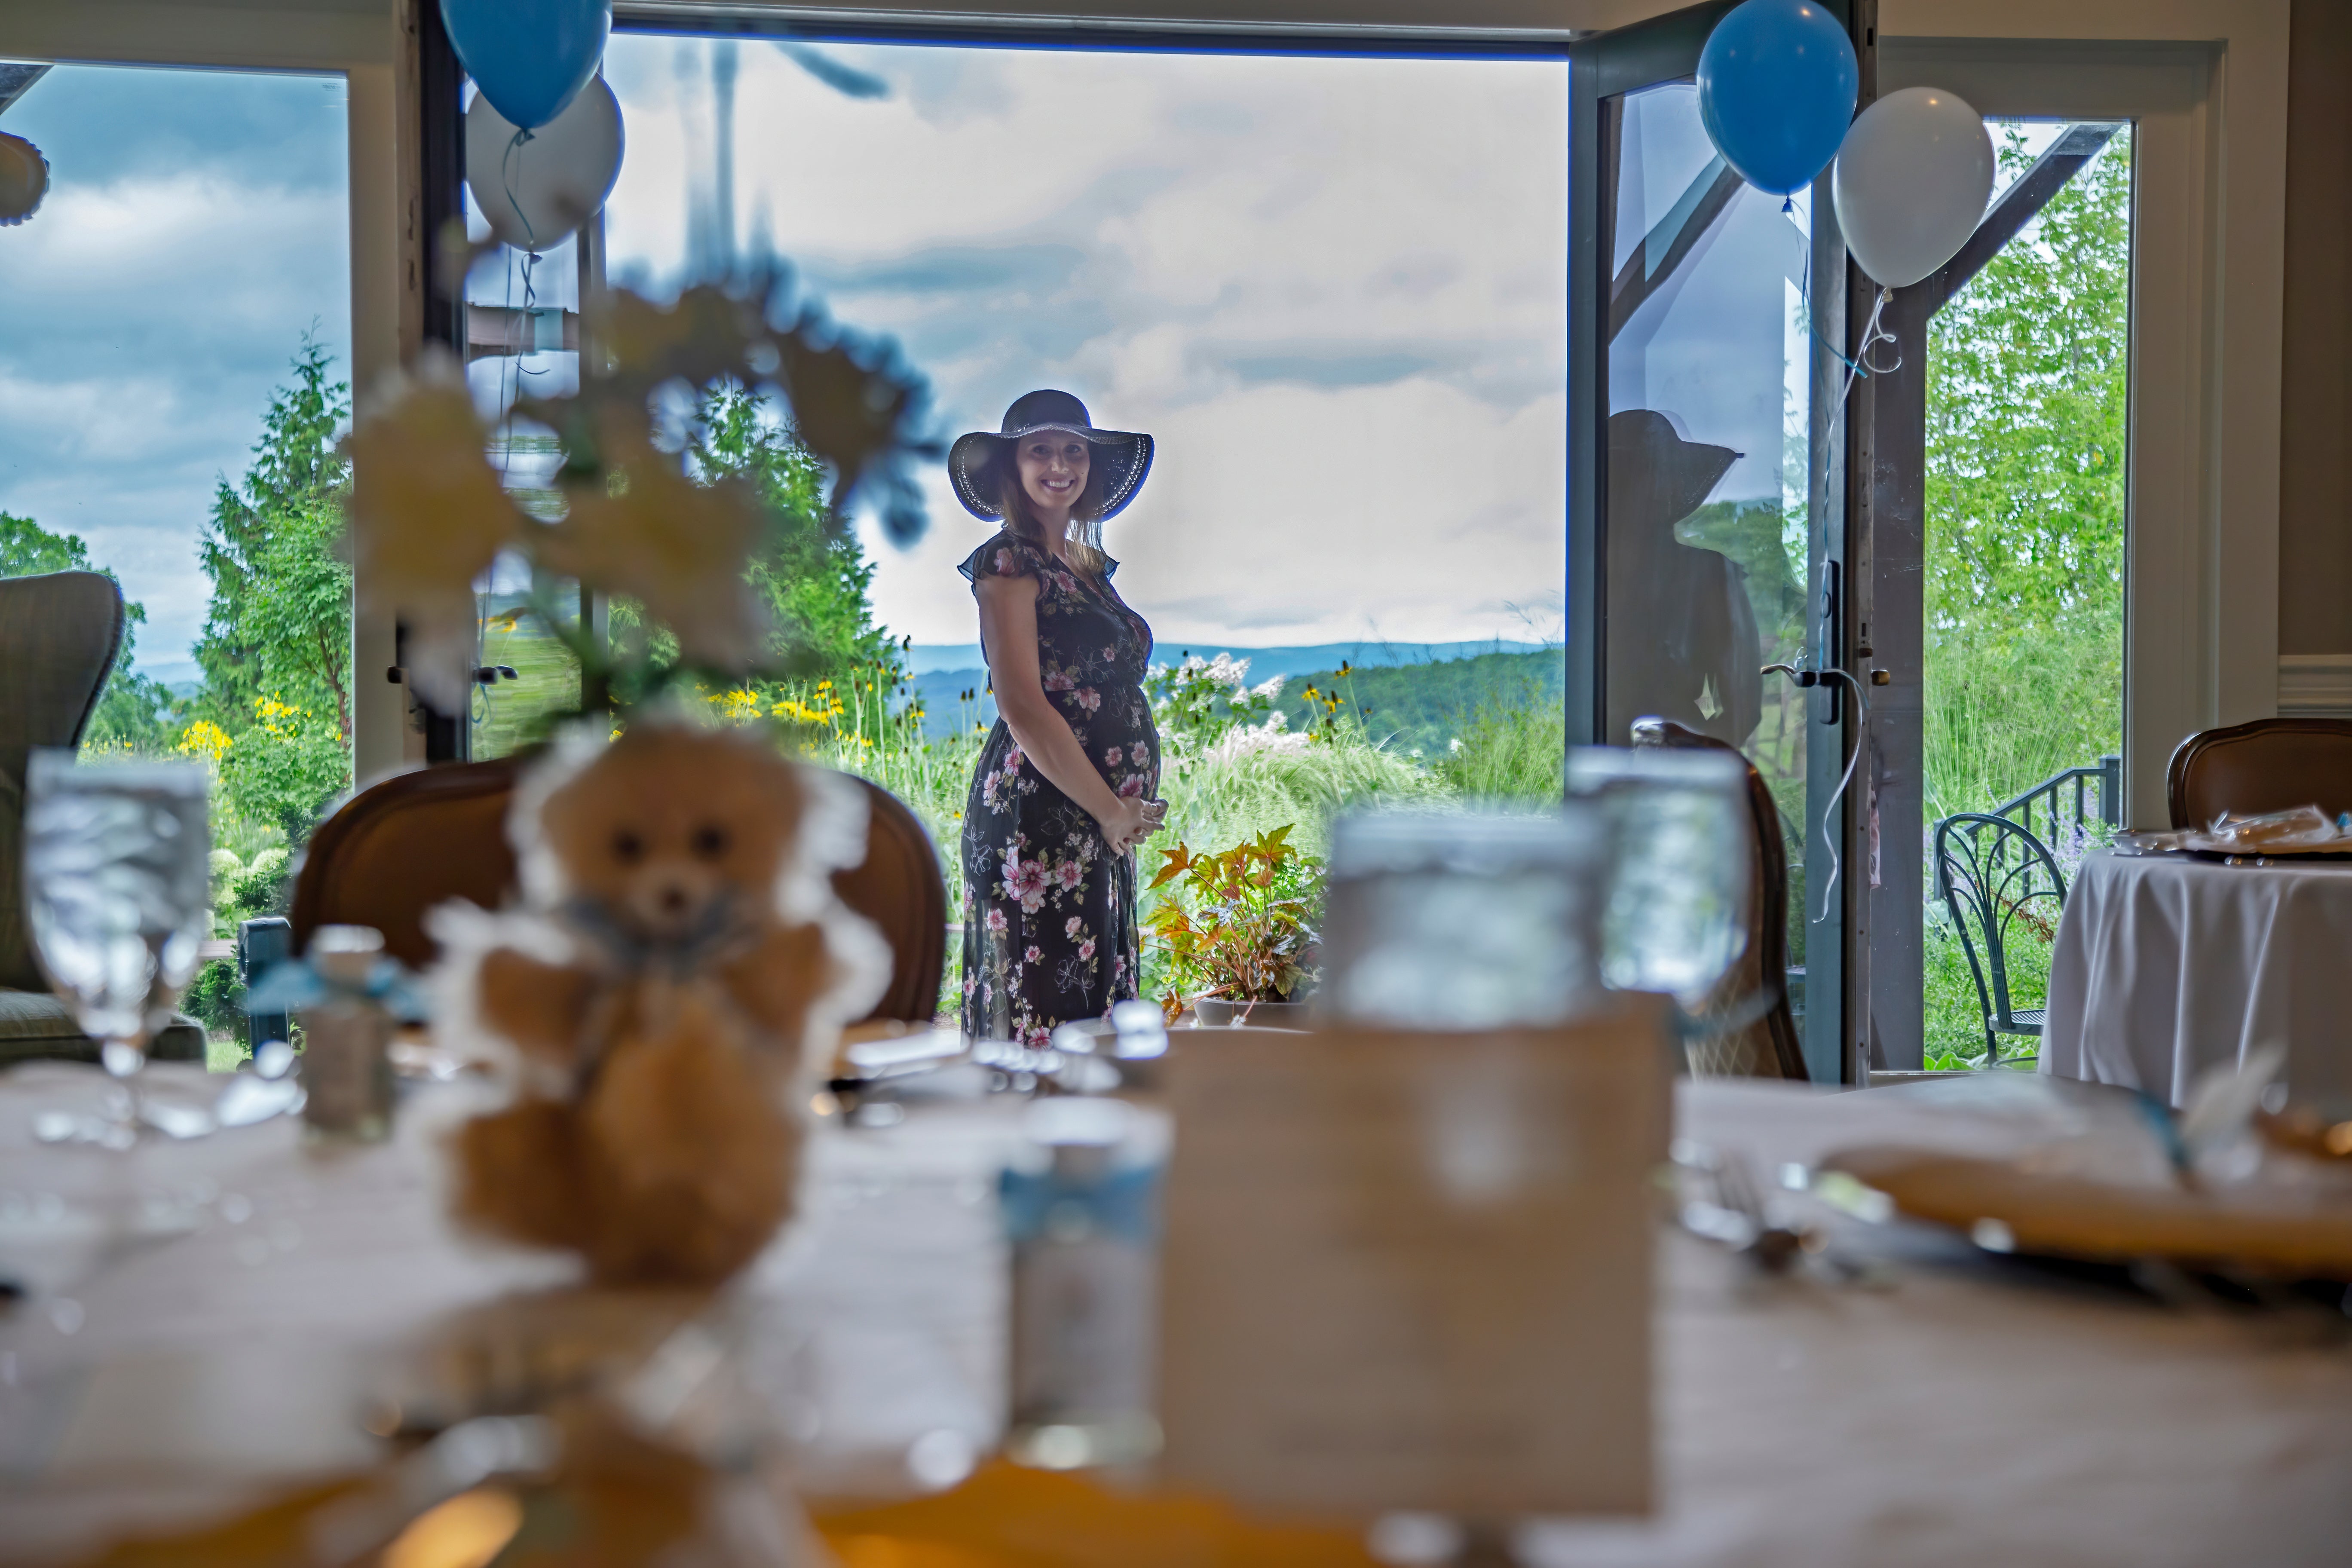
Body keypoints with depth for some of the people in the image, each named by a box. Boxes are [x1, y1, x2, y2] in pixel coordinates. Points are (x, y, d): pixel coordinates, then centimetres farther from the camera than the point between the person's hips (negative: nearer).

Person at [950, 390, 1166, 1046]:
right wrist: (1111, 811, -13)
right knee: (1040, 1017, -8)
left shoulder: (1088, 566, 16)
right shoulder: (1010, 561, -9)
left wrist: (1134, 807, 9)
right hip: (1039, 821, -9)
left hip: (1100, 828, 9)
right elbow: (1022, 708, -17)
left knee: (1097, 1017, 10)